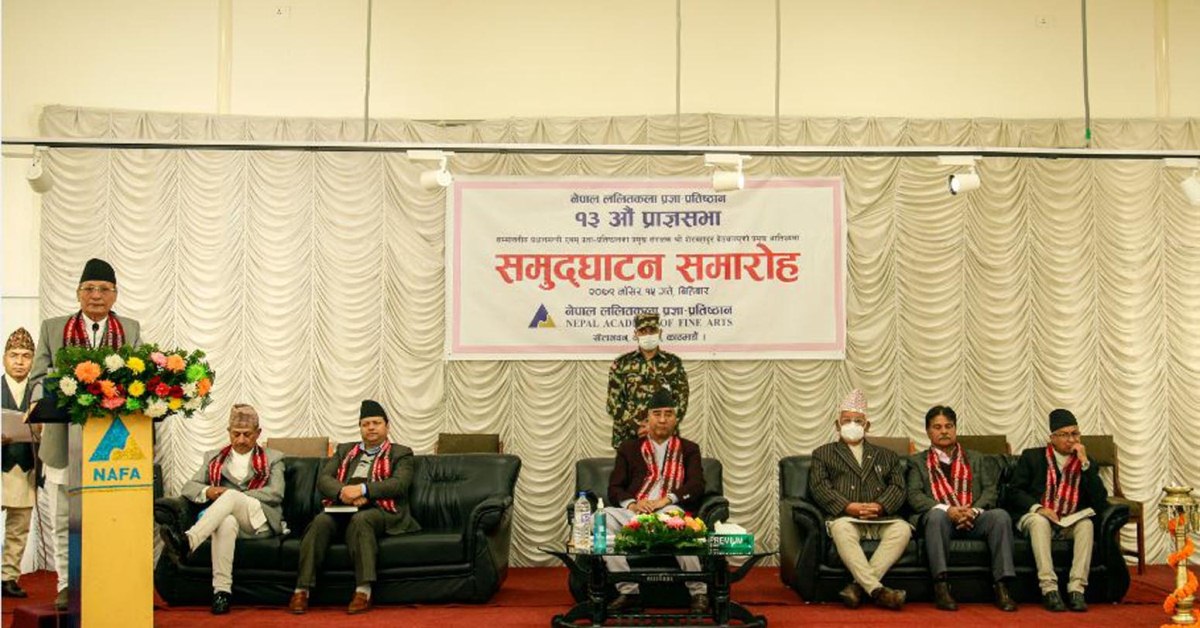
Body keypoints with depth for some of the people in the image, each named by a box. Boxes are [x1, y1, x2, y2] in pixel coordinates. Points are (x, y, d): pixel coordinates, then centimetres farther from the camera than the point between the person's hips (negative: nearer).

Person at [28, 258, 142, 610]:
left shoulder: (130, 330, 10)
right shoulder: (53, 329, 8)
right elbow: (38, 378, 4)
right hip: (66, 439, 0)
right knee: (65, 520, 7)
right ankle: (67, 585, 16)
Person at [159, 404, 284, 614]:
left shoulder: (273, 459, 19)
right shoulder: (214, 458, 27)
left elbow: (276, 494, 2)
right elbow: (189, 487, 16)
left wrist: (232, 495, -8)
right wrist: (208, 491, -9)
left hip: (260, 521, -1)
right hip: (228, 517, 2)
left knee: (232, 497, -35)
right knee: (226, 522, -39)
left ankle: (187, 542, -54)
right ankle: (221, 591, -47)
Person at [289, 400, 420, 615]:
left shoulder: (400, 453, 14)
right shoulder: (344, 450, 26)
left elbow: (400, 484, -5)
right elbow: (323, 480, 12)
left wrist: (362, 489, -19)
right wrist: (344, 492, -12)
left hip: (378, 510, -3)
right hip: (342, 508, 3)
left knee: (359, 519, -36)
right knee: (320, 521, -29)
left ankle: (364, 591, -42)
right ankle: (302, 590, -32)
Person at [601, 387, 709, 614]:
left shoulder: (688, 449, 21)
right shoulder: (629, 448, 23)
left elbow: (697, 485, 5)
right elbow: (614, 488, 13)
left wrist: (666, 500, -13)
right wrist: (631, 504, -10)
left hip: (671, 511, -2)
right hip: (634, 513, 2)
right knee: (602, 518, -31)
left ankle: (699, 592, -23)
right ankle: (629, 591, -24)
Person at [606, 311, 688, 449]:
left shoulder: (673, 363, 7)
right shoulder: (621, 364, 6)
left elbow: (681, 402, 2)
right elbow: (613, 403, 2)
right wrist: (635, 427, -11)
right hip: (628, 438, 0)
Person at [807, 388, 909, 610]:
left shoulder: (886, 456, 28)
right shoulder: (823, 454, 21)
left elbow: (897, 487, 12)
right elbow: (819, 487, 5)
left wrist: (879, 506, -10)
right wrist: (848, 507, -12)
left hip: (880, 519, 2)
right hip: (845, 517, -2)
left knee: (902, 529, -30)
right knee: (841, 529, -37)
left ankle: (859, 585, -33)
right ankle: (876, 589, -42)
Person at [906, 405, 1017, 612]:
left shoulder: (976, 459, 24)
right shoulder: (918, 461, 17)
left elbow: (990, 490, 11)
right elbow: (914, 495, 2)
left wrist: (974, 510, -11)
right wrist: (947, 509, -15)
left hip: (974, 519, 2)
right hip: (941, 519, -2)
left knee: (1001, 515, -30)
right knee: (936, 515, -37)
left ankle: (1001, 585, -30)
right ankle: (941, 585, -38)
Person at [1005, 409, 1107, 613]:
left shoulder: (1086, 463, 9)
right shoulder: (1032, 456, 5)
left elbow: (1100, 502, -4)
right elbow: (1014, 491, 0)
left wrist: (1085, 463, -10)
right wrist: (1037, 508, -18)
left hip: (1070, 524, 2)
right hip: (1035, 517, -2)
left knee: (1086, 524, -30)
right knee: (1039, 521, -35)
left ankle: (1076, 589, -34)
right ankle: (1049, 589, -40)